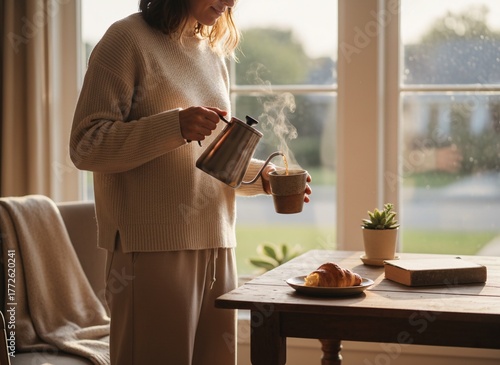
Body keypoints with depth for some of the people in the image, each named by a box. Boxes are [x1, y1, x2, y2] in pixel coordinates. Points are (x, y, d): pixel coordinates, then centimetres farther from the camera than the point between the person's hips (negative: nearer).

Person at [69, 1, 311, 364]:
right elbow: (85, 146, -12)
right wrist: (176, 126, -23)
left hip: (217, 246, 7)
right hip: (155, 248, -7)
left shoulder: (213, 55, 18)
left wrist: (262, 176, 6)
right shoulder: (128, 38, -4)